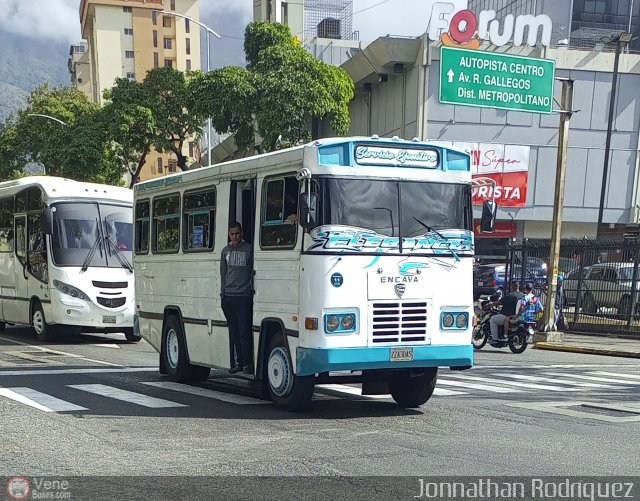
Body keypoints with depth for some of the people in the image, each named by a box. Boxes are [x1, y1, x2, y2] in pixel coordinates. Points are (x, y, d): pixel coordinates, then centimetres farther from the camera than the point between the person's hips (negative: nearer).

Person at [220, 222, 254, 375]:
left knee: (244, 331, -9)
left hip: (244, 295, -5)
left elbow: (253, 271, 1)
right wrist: (222, 293, 12)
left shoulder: (249, 249, 1)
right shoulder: (226, 250, 15)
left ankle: (247, 363, -7)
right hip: (228, 296, 5)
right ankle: (239, 361, 12)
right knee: (234, 332, 6)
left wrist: (252, 290, -6)